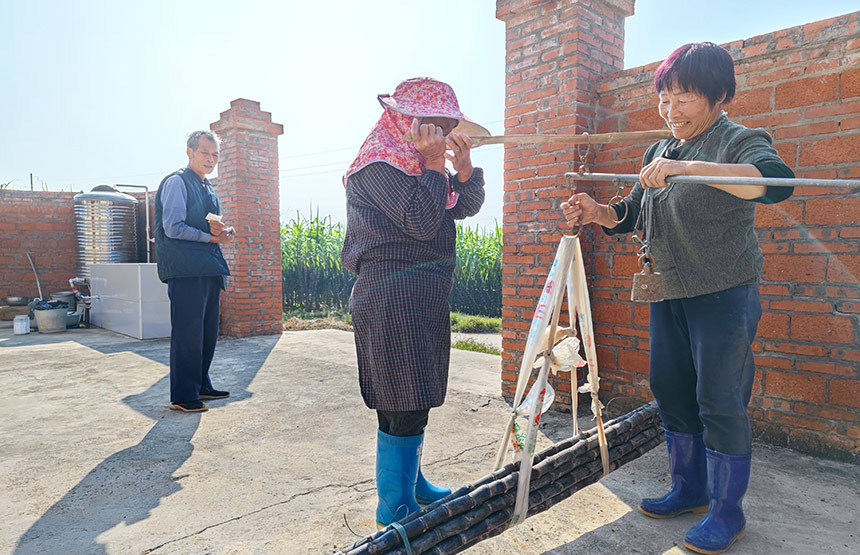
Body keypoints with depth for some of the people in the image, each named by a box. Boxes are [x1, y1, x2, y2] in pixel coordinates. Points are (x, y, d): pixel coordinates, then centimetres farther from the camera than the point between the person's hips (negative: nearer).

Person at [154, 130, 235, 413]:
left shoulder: (207, 188, 21)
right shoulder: (177, 182, -5)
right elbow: (172, 228, -13)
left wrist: (223, 232, 3)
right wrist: (209, 236, -15)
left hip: (209, 269, 9)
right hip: (186, 271, -9)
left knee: (208, 331, 14)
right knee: (188, 333, -6)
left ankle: (201, 386, 26)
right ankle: (183, 396, 4)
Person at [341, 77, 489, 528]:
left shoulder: (415, 160, 18)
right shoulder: (380, 162, -10)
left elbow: (466, 207, 17)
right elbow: (421, 222, -20)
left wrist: (464, 168, 0)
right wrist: (435, 164, -14)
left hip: (424, 299, 10)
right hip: (394, 299, -10)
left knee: (413, 402, 17)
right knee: (403, 408, -4)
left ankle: (412, 483, 33)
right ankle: (396, 512, 10)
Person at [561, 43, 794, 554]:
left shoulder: (739, 141, -8)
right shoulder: (658, 152, 13)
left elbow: (777, 181, -29)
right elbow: (633, 216, 16)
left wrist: (690, 168, -39)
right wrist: (598, 212, -5)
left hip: (723, 294, -7)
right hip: (668, 295, 7)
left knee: (720, 402, -2)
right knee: (671, 392, 13)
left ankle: (728, 513, 15)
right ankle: (690, 489, 30)